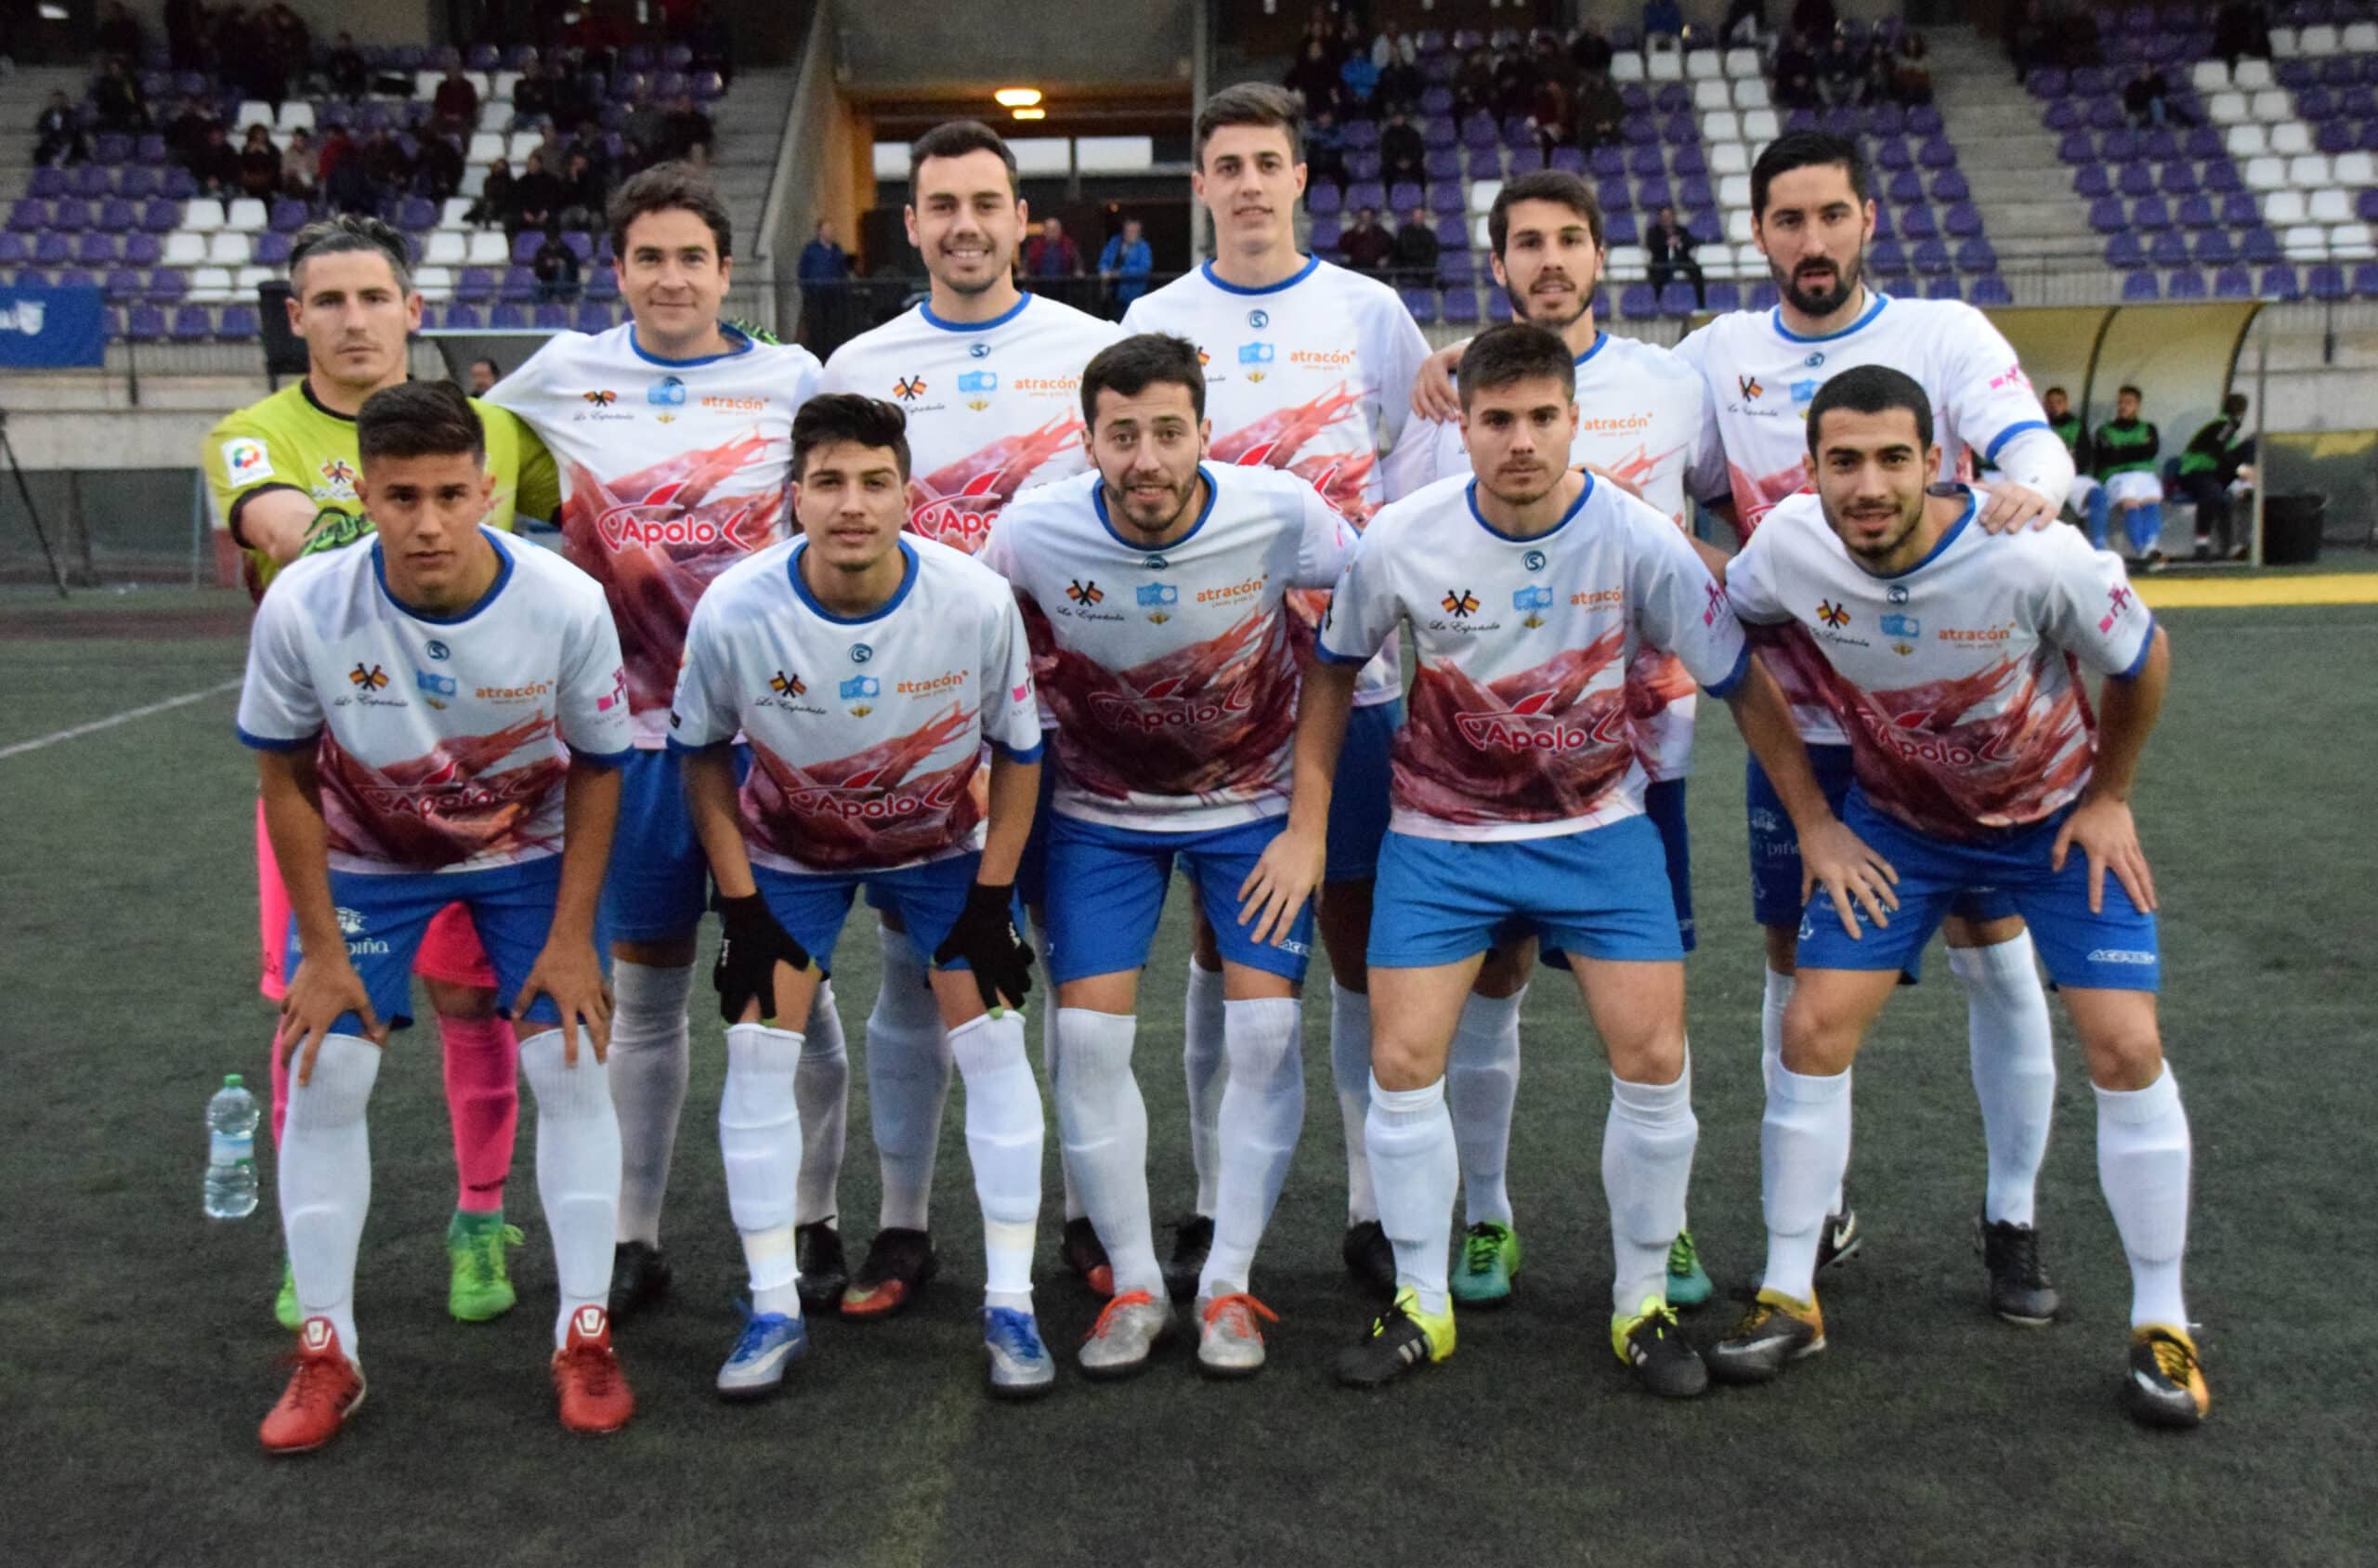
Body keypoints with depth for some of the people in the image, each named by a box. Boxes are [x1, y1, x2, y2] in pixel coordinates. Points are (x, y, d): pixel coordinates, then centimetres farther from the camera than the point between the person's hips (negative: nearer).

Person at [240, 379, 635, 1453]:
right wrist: (322, 950, -11)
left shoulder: (566, 605, -28)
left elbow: (596, 771, -12)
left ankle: (584, 1337, 7)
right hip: (367, 857, 1)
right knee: (322, 1078, -6)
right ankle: (326, 1353, 9)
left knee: (571, 1067, -8)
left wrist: (569, 937, -13)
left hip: (530, 850, 0)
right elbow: (286, 777, -12)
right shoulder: (303, 607, -28)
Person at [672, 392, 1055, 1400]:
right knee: (758, 1049, -9)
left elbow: (1017, 751, -9)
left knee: (991, 1042, -8)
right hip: (787, 852, 0)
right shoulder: (734, 611, -26)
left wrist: (991, 899, -11)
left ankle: (1010, 1305, 5)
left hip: (942, 847, 0)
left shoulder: (978, 602, -26)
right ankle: (774, 1309, 6)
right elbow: (702, 755, -8)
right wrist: (742, 907, -11)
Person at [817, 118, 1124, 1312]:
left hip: (1061, 704, 0)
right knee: (911, 967, 6)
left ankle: (1092, 1213, 19)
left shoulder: (1096, 350, 5)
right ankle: (901, 1225, 17)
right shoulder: (857, 367, 8)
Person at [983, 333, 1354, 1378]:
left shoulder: (1279, 511, -22)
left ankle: (1228, 1285, 9)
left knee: (1264, 1030, -8)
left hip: (1255, 800, 0)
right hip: (1101, 810, 1)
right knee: (1088, 1035, -8)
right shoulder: (1033, 531, -20)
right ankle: (1133, 1286, 10)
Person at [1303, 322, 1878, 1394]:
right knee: (1401, 1063, -6)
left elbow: (1739, 681, -3)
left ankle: (1642, 1305, 13)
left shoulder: (1638, 538, -15)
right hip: (1439, 834, 0)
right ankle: (1420, 1307, 13)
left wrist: (1815, 822, 0)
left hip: (1597, 831, 0)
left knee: (1654, 1059, -8)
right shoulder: (1402, 540, -13)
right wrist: (1306, 828, 1)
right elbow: (1334, 669, 3)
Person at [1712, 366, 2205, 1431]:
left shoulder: (2037, 558, -31)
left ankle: (2161, 1325, 8)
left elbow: (2143, 663, -11)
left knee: (2125, 1048, -9)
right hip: (1898, 819, 2)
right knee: (1813, 1032, -6)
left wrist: (2107, 799, -3)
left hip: (2058, 814, -2)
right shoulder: (1788, 549, -24)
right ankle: (1789, 1298, 10)